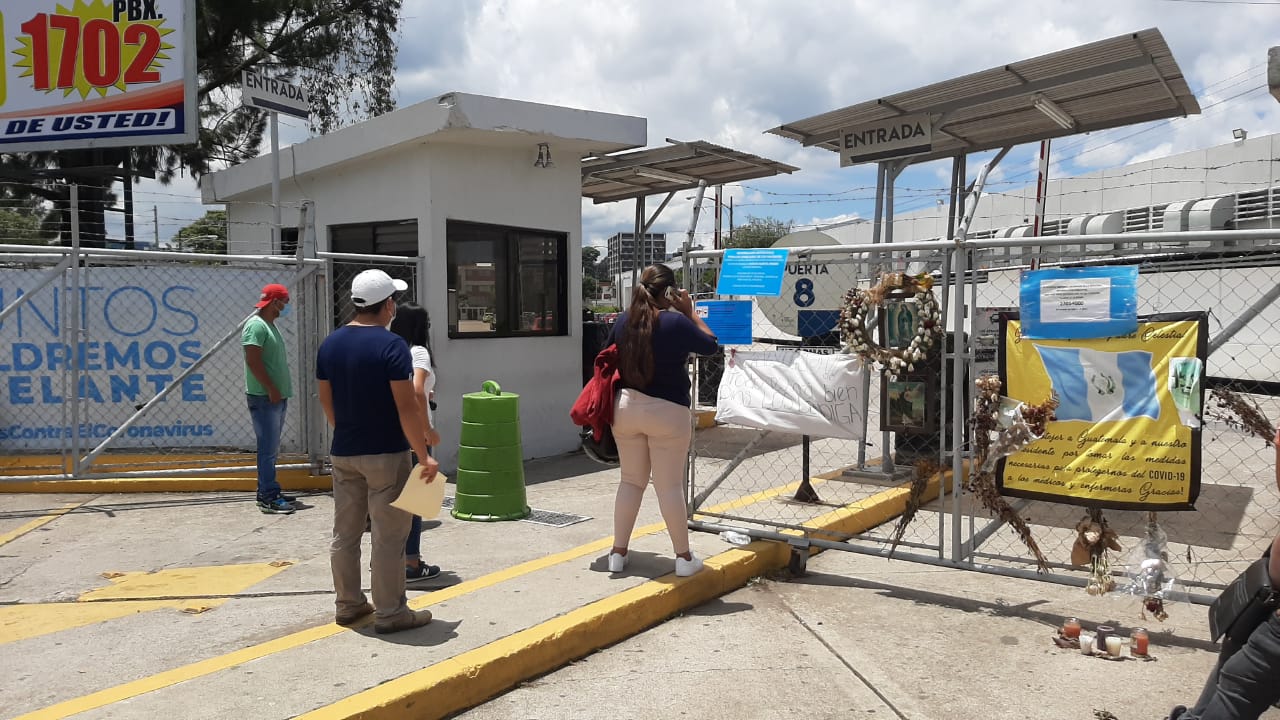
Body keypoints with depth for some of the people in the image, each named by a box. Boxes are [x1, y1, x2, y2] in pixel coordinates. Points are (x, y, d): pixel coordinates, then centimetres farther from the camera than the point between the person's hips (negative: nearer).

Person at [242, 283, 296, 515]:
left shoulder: (270, 325, 19)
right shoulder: (256, 325, -12)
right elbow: (253, 361, -20)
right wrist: (271, 389, -20)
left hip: (276, 397, 10)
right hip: (264, 397, -10)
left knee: (271, 448, 13)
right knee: (268, 448, -9)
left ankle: (267, 493, 20)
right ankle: (269, 498, -7)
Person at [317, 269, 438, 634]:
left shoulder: (330, 344, 5)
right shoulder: (391, 345, -16)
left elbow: (325, 399, 12)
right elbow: (406, 406, -20)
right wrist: (424, 455, -15)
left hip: (343, 453, 7)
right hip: (386, 453, -7)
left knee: (345, 531, 14)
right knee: (389, 536, 2)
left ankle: (348, 604, 26)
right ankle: (389, 612, 10)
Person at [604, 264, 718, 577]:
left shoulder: (624, 321, 1)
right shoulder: (676, 322, -14)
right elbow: (710, 345, 0)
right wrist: (690, 312, 3)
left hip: (626, 407, 5)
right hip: (667, 411, -5)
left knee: (631, 481, 15)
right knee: (670, 485, 2)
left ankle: (618, 552, 19)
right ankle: (684, 556, 11)